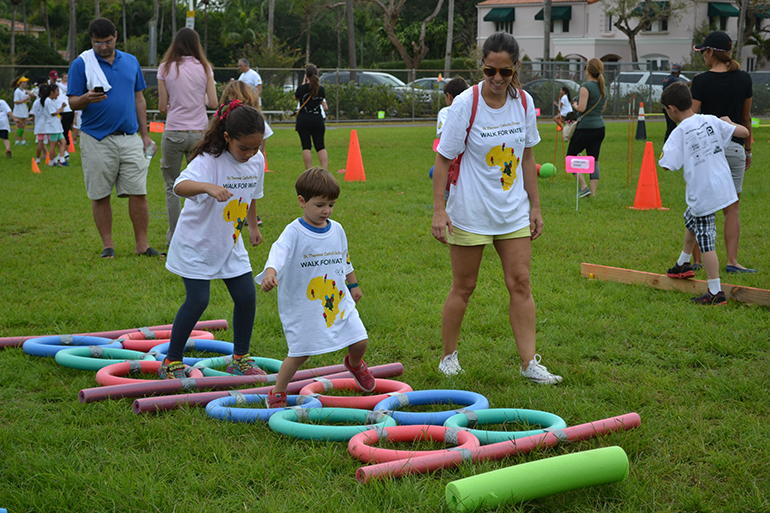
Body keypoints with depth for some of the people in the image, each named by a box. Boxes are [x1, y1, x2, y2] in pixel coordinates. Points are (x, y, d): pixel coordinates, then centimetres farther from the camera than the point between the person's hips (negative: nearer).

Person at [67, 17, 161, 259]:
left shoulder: (131, 62, 11)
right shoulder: (81, 64, 0)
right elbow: (73, 103, -2)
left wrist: (145, 134, 13)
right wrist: (86, 98, -24)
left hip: (130, 138, 3)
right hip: (96, 139, -2)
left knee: (138, 192, -1)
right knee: (100, 196, 2)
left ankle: (142, 244, 7)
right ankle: (107, 245, 13)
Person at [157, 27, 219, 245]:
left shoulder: (165, 68, -1)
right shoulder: (204, 68, 2)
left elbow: (162, 106, -1)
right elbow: (213, 103, 0)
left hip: (174, 133, -1)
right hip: (199, 133, 1)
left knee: (172, 186, 10)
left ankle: (174, 236, 10)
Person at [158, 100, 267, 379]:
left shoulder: (256, 161, -5)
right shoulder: (209, 160, -26)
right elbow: (180, 186, -45)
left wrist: (253, 226, 26)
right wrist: (208, 187, -63)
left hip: (231, 244, 6)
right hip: (196, 243, -6)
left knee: (247, 296, 2)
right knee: (198, 300, -9)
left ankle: (240, 358, 20)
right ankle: (171, 362, 7)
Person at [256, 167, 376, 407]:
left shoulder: (337, 229, 6)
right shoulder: (294, 232, -14)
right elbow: (279, 251, -33)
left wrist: (353, 284, 33)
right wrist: (271, 272, -53)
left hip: (338, 299, 5)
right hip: (302, 305, -5)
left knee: (360, 340, 3)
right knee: (299, 352, -6)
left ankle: (354, 364, 39)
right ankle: (277, 392, 13)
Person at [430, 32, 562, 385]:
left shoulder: (524, 102, -1)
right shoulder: (466, 104, -14)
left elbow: (526, 157, 9)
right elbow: (443, 160, -10)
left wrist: (534, 207, 10)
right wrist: (439, 210, -16)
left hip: (513, 212, 4)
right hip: (470, 212, -4)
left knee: (520, 283, 2)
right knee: (463, 287, 5)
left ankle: (529, 363, 6)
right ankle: (448, 356, 22)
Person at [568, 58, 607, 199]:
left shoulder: (586, 86, -14)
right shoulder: (603, 88, 11)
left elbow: (581, 108, -19)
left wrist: (575, 105, 0)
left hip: (586, 128, -7)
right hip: (600, 127, 7)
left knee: (571, 155, 7)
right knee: (594, 160, 8)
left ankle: (584, 187, -3)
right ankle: (593, 193, 5)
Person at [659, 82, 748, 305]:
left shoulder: (679, 133, -15)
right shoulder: (711, 120, 0)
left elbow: (667, 165, -19)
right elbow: (744, 132, 3)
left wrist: (665, 152, 2)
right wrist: (728, 122, 22)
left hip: (702, 193, -8)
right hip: (722, 185, 8)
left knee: (705, 240, -2)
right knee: (690, 219, 30)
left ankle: (715, 292, -2)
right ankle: (683, 265, 48)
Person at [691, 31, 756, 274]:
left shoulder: (701, 81, -8)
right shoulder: (744, 79, 2)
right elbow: (746, 119, 10)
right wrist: (748, 149, 19)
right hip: (734, 149, 2)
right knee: (732, 209, 7)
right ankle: (732, 261, 3)